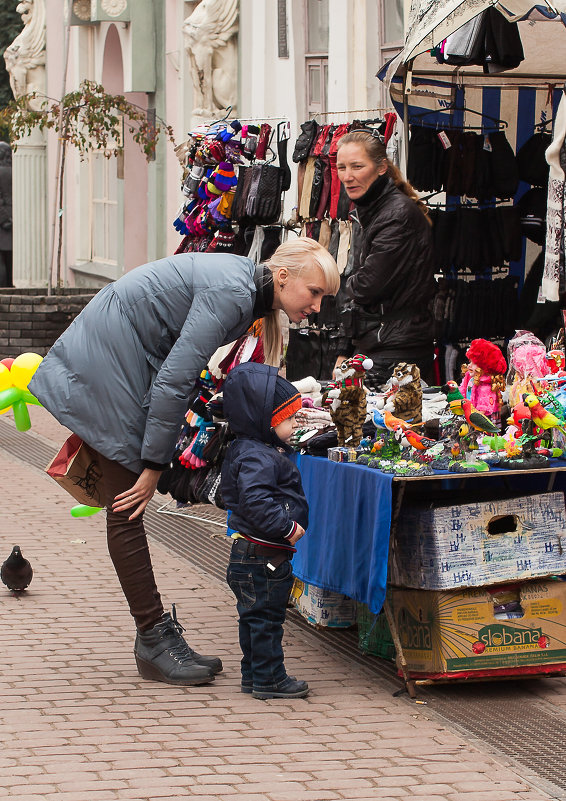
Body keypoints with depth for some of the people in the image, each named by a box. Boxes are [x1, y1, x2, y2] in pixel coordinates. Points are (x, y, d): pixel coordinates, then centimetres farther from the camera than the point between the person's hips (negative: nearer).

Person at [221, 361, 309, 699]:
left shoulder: (248, 450, 12)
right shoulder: (257, 458, -22)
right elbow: (255, 500, -33)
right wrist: (288, 527, -26)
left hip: (250, 554, 11)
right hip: (262, 556, -11)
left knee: (255, 617, 17)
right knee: (266, 617, -2)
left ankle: (254, 673, 26)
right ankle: (268, 679, 5)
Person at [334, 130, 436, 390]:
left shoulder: (400, 213, -15)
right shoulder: (364, 214, 15)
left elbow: (367, 287, -19)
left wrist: (349, 284, 4)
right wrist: (345, 352, 20)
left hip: (398, 352, -9)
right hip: (367, 348, 9)